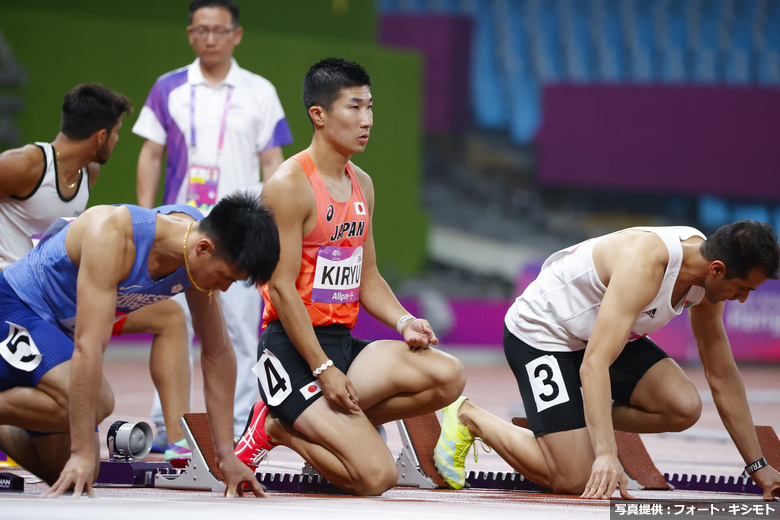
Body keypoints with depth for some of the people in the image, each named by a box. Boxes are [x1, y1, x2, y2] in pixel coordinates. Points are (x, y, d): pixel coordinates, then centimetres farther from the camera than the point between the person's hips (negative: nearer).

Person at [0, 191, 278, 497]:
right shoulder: (112, 234, -35)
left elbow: (218, 353, -1)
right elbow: (89, 345, -38)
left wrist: (226, 455, -4)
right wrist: (83, 452, -40)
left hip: (57, 330, 8)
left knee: (65, 473, 3)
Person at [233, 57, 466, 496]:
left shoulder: (362, 185, 14)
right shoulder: (290, 185, -12)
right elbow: (282, 288, -16)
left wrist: (403, 322, 0)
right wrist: (323, 370, -20)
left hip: (344, 343, 8)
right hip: (293, 349, -8)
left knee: (448, 377, -14)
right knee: (377, 475, -20)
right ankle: (278, 426, 5)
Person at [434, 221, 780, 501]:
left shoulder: (707, 271, -10)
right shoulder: (645, 264, -36)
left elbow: (723, 376, 1)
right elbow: (594, 364, -42)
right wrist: (606, 455, -50)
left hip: (605, 331, 8)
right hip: (539, 333, -8)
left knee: (684, 408, -15)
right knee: (574, 481, -16)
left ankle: (580, 419, 8)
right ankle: (468, 417, 4)